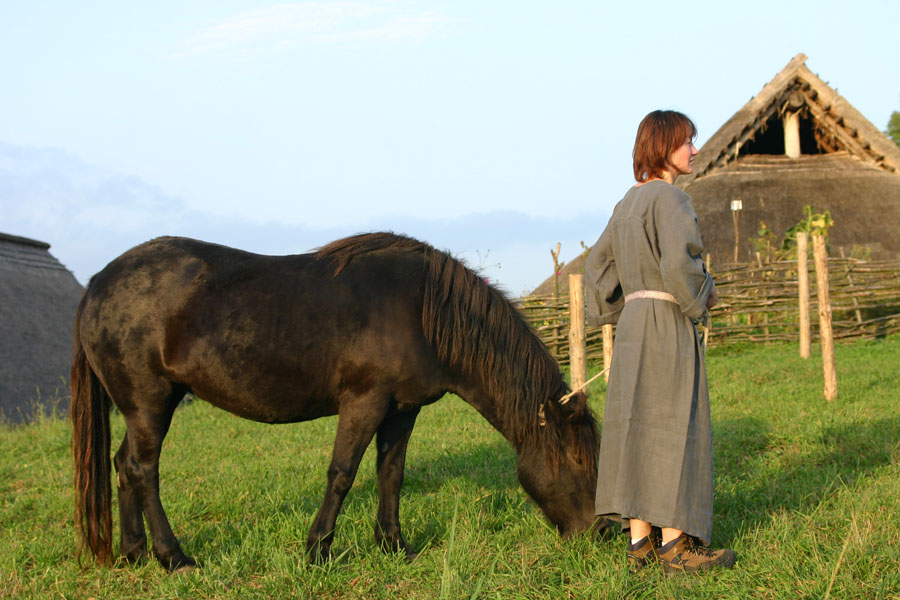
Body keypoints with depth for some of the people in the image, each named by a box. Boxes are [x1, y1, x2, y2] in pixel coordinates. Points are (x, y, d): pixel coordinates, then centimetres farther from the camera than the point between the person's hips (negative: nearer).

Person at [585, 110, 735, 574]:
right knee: (675, 428, -4)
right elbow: (678, 262, -26)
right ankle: (674, 543, -2)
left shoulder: (629, 202, 14)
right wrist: (703, 295, -9)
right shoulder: (669, 199, -13)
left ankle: (640, 540, 12)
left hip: (633, 325, 9)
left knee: (639, 427, 8)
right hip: (668, 323, -9)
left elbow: (598, 264, 19)